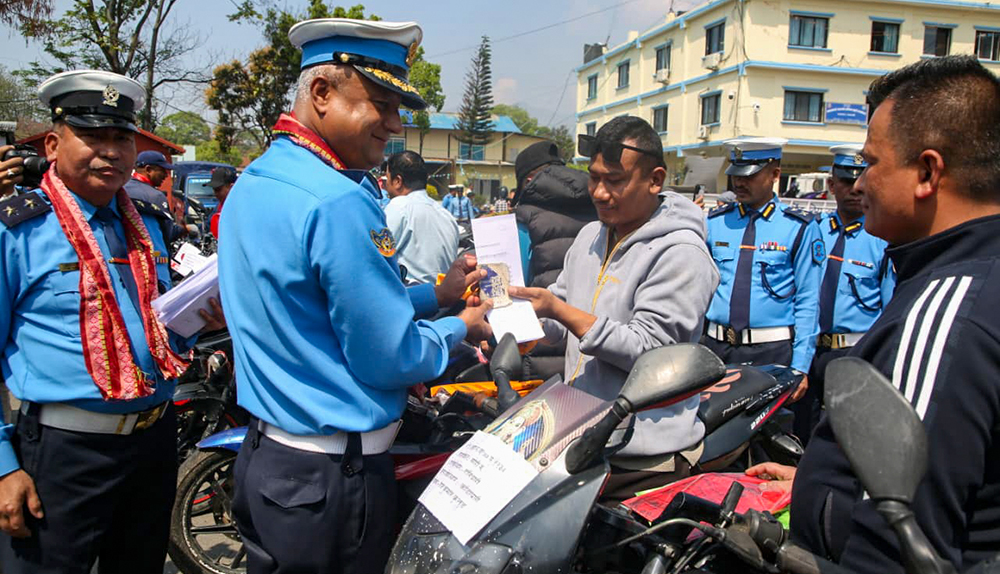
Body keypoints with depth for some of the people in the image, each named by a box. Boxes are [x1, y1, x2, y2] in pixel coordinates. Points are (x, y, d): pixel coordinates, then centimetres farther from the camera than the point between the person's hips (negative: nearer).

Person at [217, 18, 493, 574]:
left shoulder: (250, 184, 7)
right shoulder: (340, 204, -24)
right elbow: (389, 359, -21)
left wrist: (435, 293, 10)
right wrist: (460, 328, -2)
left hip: (263, 452, 9)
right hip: (331, 477, -9)